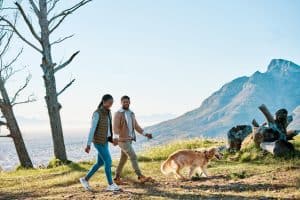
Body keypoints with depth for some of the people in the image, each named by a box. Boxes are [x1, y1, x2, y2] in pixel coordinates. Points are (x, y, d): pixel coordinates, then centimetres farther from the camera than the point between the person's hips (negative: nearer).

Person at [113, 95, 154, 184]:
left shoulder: (131, 114, 13)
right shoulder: (118, 114, -12)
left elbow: (136, 126, 13)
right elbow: (115, 127, -25)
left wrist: (145, 134, 0)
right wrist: (115, 138, -43)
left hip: (128, 140, 8)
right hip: (123, 140, -8)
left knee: (123, 159, 11)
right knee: (133, 157, -14)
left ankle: (117, 178, 19)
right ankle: (141, 177, -14)